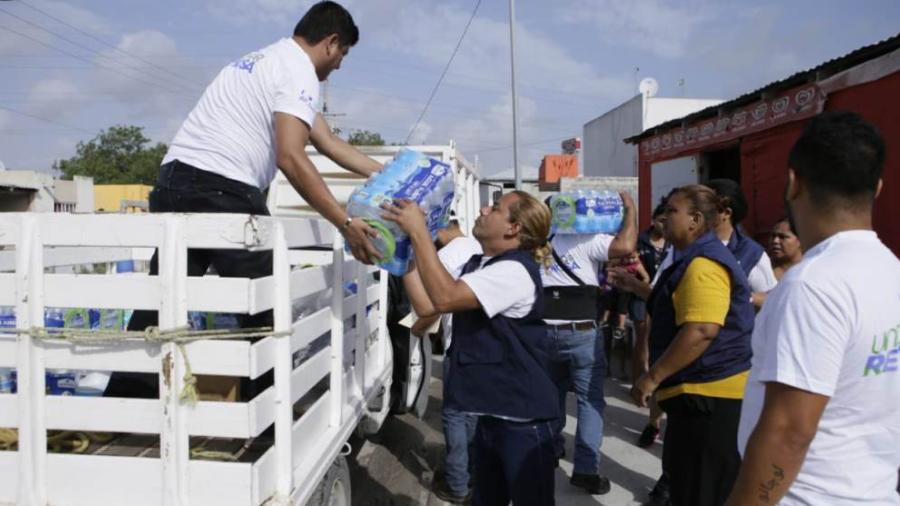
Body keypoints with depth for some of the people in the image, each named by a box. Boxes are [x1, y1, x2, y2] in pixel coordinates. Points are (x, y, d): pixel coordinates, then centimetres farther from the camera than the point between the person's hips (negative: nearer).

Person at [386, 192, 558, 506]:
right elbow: (426, 305, 5)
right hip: (491, 412, 9)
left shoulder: (515, 270, -20)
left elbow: (445, 298, -31)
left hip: (521, 419, -9)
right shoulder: (476, 266, 9)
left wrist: (418, 231, -26)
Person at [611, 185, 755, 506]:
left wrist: (652, 377, -24)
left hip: (709, 393, -11)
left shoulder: (703, 264, -19)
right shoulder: (695, 258, 17)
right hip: (701, 391, 11)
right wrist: (637, 286, 30)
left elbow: (701, 331, -29)